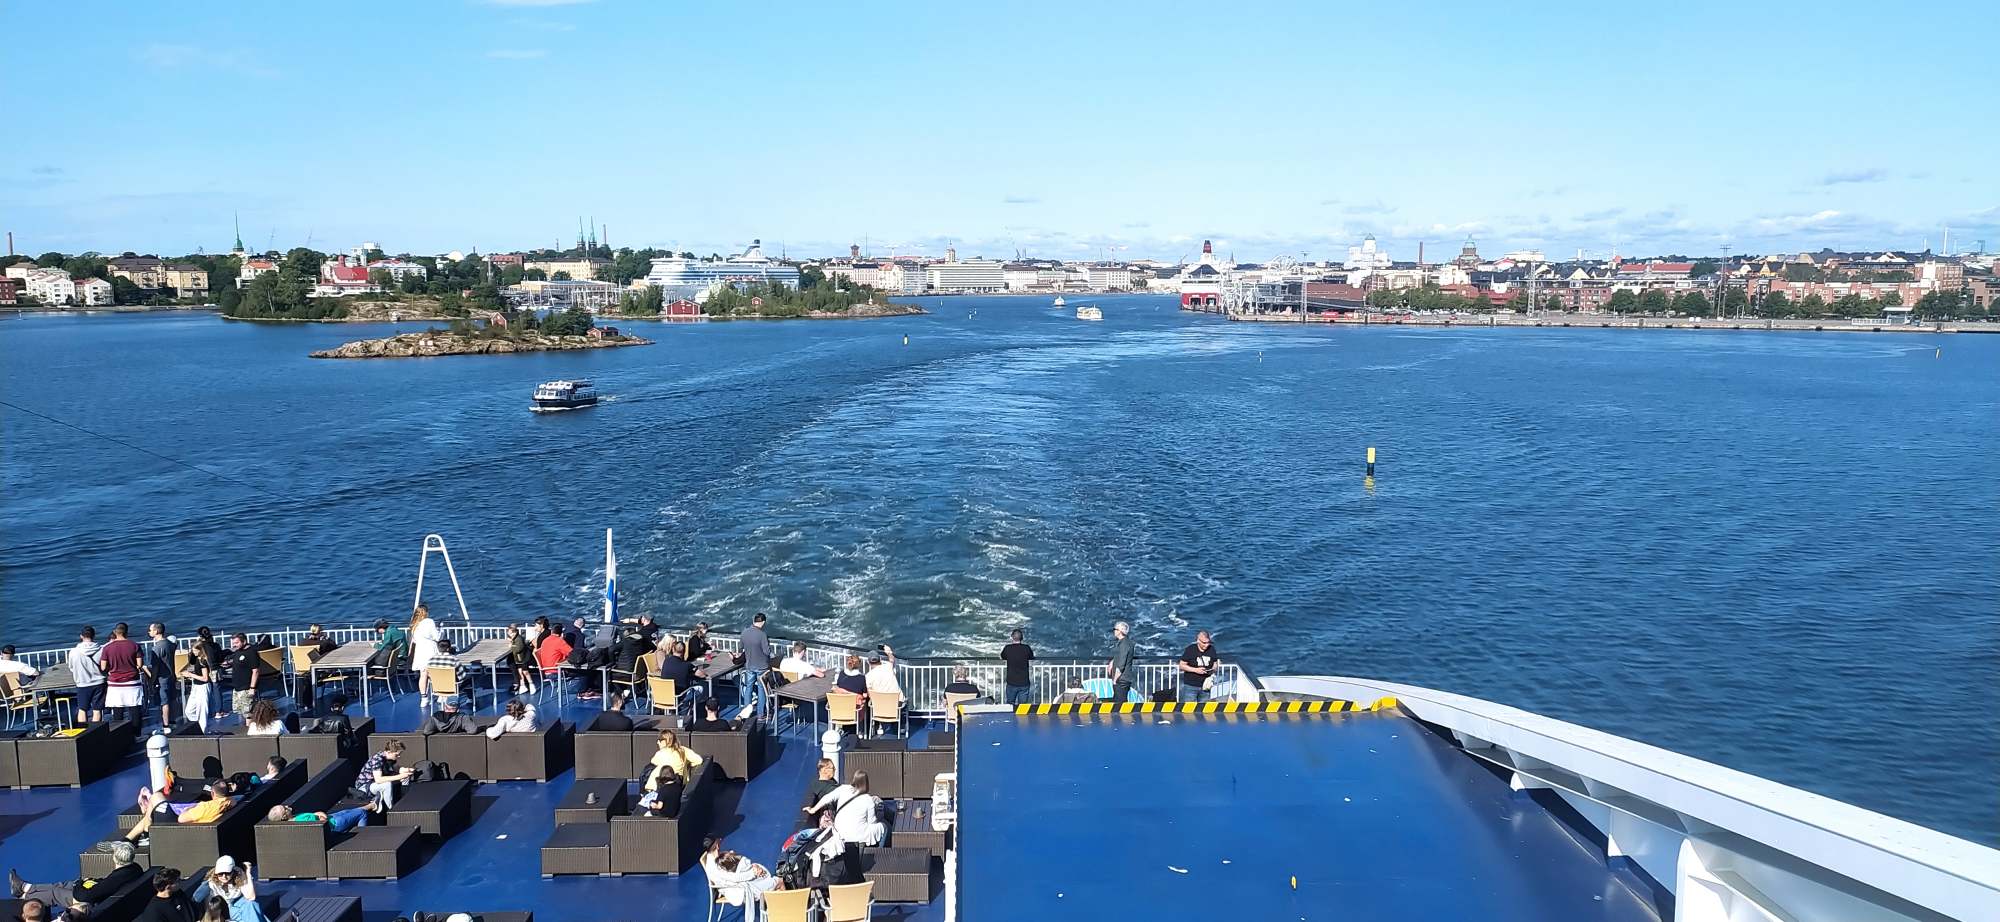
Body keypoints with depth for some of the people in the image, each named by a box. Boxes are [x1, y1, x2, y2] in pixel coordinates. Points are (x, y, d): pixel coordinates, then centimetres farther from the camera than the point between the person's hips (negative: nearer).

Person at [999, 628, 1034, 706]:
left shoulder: (1007, 648, -8)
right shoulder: (1026, 648, -8)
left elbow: (1002, 658, 10)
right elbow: (1032, 660, 10)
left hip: (1011, 682, 0)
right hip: (1024, 683, 0)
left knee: (1010, 705, 15)